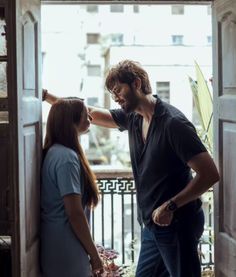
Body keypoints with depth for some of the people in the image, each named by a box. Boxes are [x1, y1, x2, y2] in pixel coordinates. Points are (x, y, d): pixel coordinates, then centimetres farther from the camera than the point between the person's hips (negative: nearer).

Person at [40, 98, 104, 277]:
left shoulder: (55, 152, 9)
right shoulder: (66, 157, -19)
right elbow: (75, 213, -21)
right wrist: (94, 254, -13)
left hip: (57, 249, 9)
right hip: (67, 255, -9)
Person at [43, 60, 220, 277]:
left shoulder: (173, 122, -18)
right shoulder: (132, 117, 6)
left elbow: (210, 174, -20)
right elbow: (90, 113, 17)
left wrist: (171, 206, -22)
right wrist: (47, 96, 13)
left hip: (176, 223, -8)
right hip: (153, 224, 8)